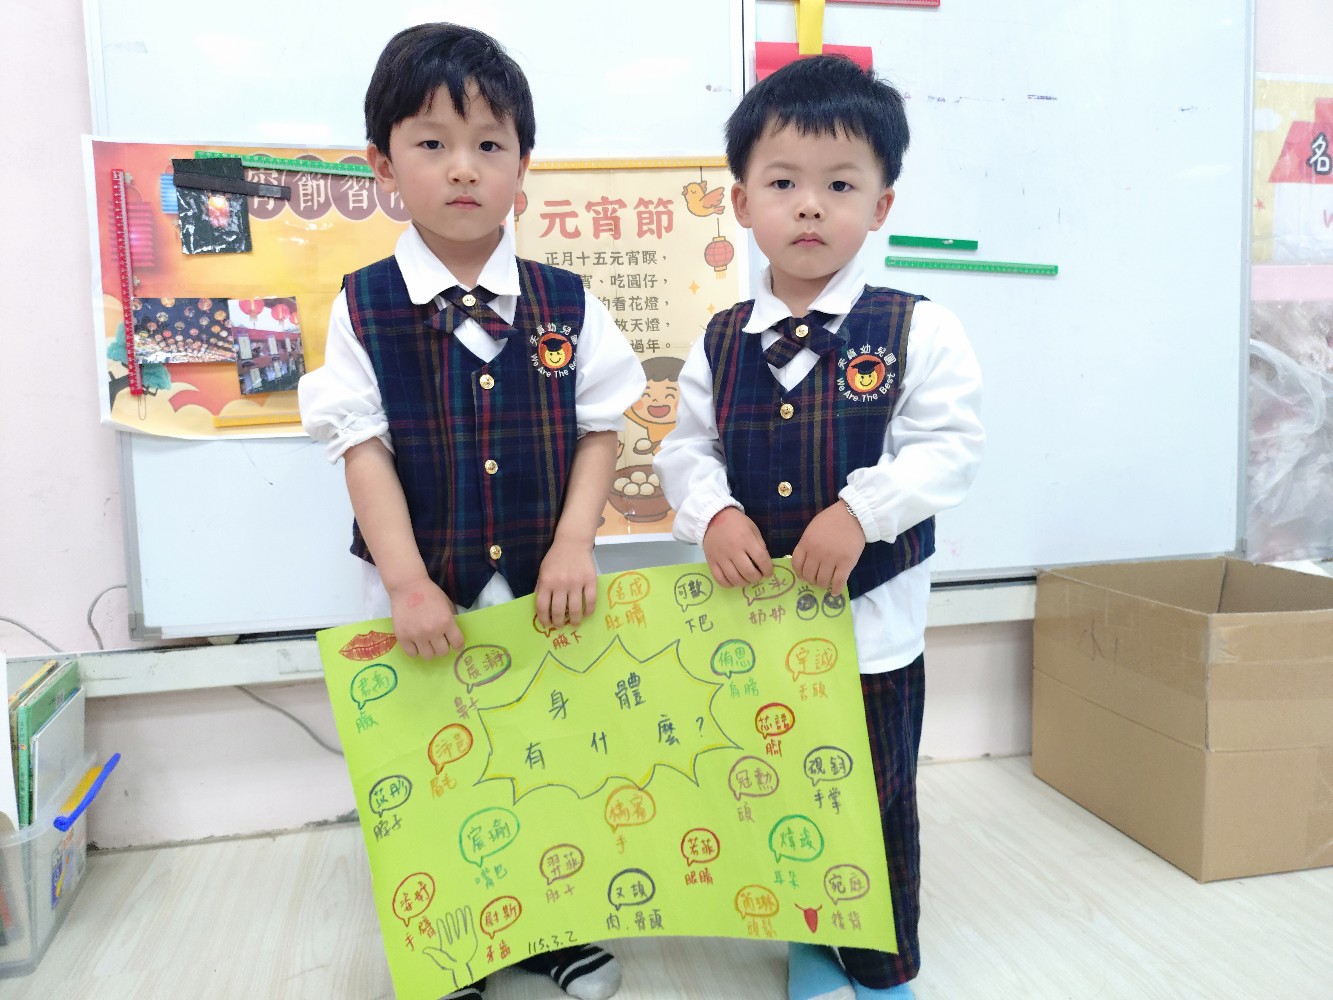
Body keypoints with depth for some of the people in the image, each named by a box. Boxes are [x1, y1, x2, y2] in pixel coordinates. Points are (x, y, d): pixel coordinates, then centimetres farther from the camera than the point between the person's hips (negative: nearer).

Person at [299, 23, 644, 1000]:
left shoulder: (566, 304, -3)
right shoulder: (365, 306, -5)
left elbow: (599, 430, -1)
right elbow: (363, 448, -9)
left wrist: (575, 543, -13)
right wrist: (408, 583, -16)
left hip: (545, 587, 1)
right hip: (424, 592, -1)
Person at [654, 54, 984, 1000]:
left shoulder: (917, 330, -8)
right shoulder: (720, 341, 1)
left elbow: (950, 447, -10)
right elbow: (687, 447, 5)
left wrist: (861, 511, -23)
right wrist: (712, 513, -15)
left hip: (875, 612, -3)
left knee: (877, 796, 11)